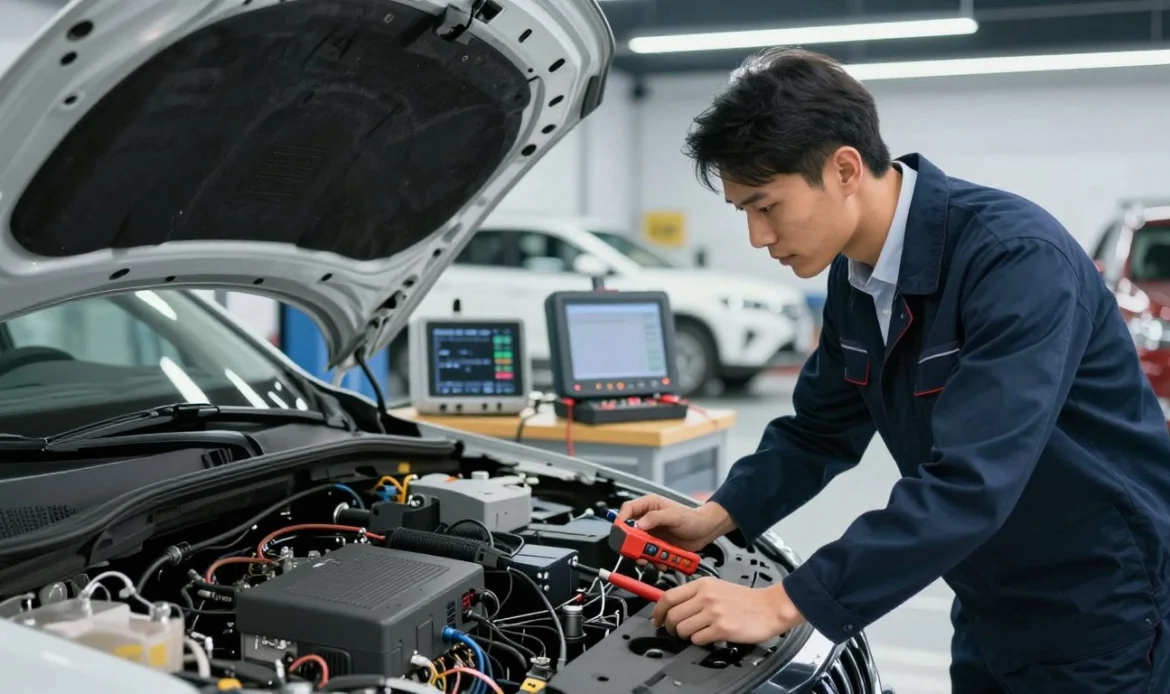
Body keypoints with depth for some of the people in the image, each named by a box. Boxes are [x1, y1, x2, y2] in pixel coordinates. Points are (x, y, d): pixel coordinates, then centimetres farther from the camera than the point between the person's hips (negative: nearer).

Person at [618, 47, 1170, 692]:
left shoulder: (1017, 259, -28)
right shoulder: (853, 275, -2)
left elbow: (969, 481, -35)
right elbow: (821, 430, 10)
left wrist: (785, 603, -34)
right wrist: (715, 517, -4)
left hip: (1099, 611, -7)